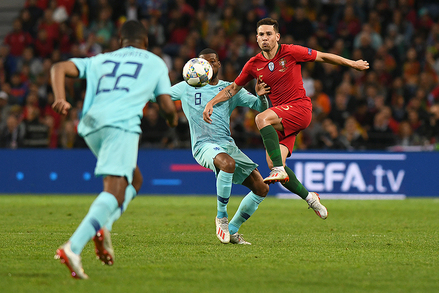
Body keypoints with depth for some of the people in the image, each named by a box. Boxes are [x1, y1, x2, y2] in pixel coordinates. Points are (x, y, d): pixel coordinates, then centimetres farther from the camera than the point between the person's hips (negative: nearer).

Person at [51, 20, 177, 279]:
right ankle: (73, 248, -36)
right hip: (121, 123, -6)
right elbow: (168, 107, 16)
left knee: (134, 180, 24)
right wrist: (173, 118, 38)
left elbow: (59, 68, 18)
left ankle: (103, 227, -1)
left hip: (91, 123, 6)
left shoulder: (101, 60, 31)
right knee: (115, 192, -16)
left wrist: (60, 98, 4)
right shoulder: (155, 63, 23)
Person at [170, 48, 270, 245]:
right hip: (204, 145, -5)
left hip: (228, 144, 5)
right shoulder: (187, 88, 10)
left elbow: (261, 107, 9)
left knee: (261, 188, -4)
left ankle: (232, 229, 13)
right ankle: (221, 216, -21)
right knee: (228, 163, -40)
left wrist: (261, 96, -13)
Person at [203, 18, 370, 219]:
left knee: (262, 119, -31)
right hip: (280, 120, 5)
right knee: (272, 164, -8)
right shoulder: (253, 65, 6)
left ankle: (279, 170, -31)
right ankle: (309, 198, 11)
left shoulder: (291, 52, -5)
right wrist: (211, 102, 3)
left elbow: (322, 57, 6)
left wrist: (351, 63, 12)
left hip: (299, 107, -5)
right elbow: (233, 88, 16)